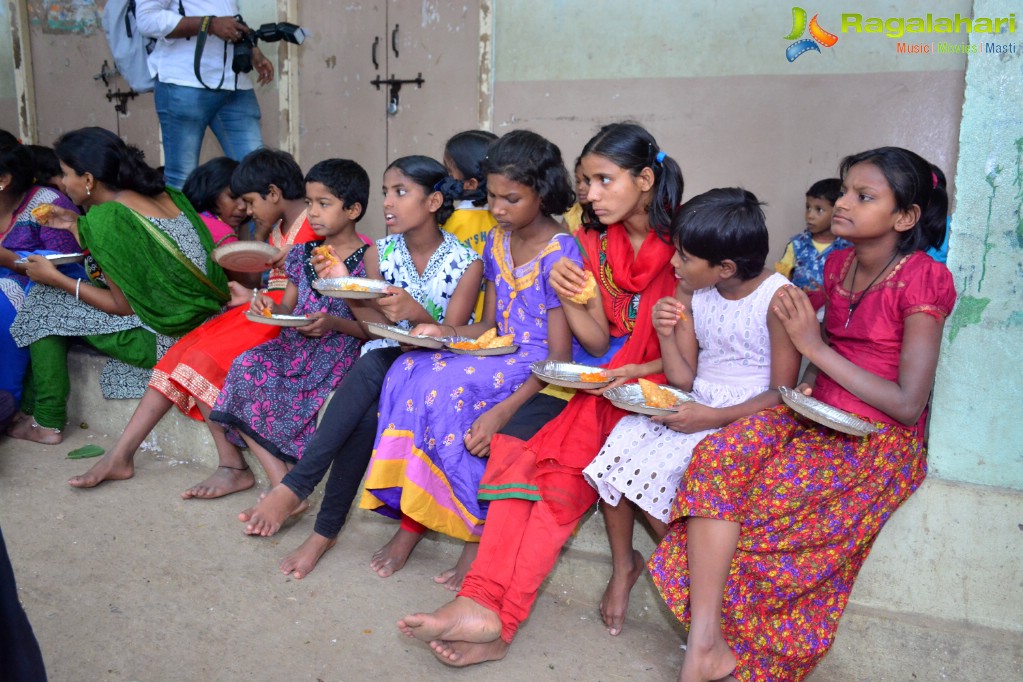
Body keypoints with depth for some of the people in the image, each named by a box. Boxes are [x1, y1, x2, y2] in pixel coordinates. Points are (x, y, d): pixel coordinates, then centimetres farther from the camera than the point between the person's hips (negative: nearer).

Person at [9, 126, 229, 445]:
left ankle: (46, 423, 16)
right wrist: (76, 226, 20)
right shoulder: (162, 194, 8)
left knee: (47, 303, 5)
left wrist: (55, 279, -1)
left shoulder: (106, 217, -15)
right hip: (204, 320, 9)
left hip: (168, 336, -9)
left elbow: (124, 306, -11)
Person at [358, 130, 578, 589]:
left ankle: (479, 531, -14)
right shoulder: (496, 241, 10)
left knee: (443, 385, -29)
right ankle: (412, 516, -15)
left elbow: (559, 356, -17)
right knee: (408, 372, -19)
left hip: (537, 374, -7)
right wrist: (445, 332, -7)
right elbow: (490, 325, 14)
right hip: (499, 356, 7)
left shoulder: (560, 253, -13)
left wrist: (502, 411, -28)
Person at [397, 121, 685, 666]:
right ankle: (483, 606, -28)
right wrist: (569, 299, -11)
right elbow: (598, 342, 7)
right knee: (523, 452, -21)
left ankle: (491, 613, -24)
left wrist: (638, 372, -20)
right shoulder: (595, 245, 11)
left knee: (564, 470, -25)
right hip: (603, 381, 5)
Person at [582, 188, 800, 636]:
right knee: (618, 449, -16)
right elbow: (683, 379, 3)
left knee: (652, 469, -24)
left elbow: (782, 394, -13)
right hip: (691, 405, 6)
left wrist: (714, 417, -22)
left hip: (746, 416, -6)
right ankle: (623, 565, 7)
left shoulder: (778, 299, -15)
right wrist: (666, 334, -14)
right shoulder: (690, 293, 3)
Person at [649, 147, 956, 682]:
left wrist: (815, 348, -16)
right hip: (815, 415, 6)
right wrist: (806, 384, 3)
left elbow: (907, 405, -16)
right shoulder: (839, 265, 10)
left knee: (766, 500, -29)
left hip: (881, 442, -6)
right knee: (717, 456, -23)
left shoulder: (922, 281, -10)